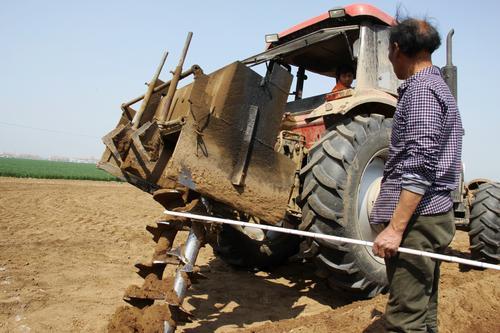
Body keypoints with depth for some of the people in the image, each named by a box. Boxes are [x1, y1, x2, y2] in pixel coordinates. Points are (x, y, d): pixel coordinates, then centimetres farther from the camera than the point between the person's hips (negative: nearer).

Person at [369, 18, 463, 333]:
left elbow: (420, 167, -21)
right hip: (430, 215, 10)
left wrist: (396, 227, -23)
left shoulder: (422, 89, -11)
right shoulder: (437, 86, 21)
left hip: (416, 219, -10)